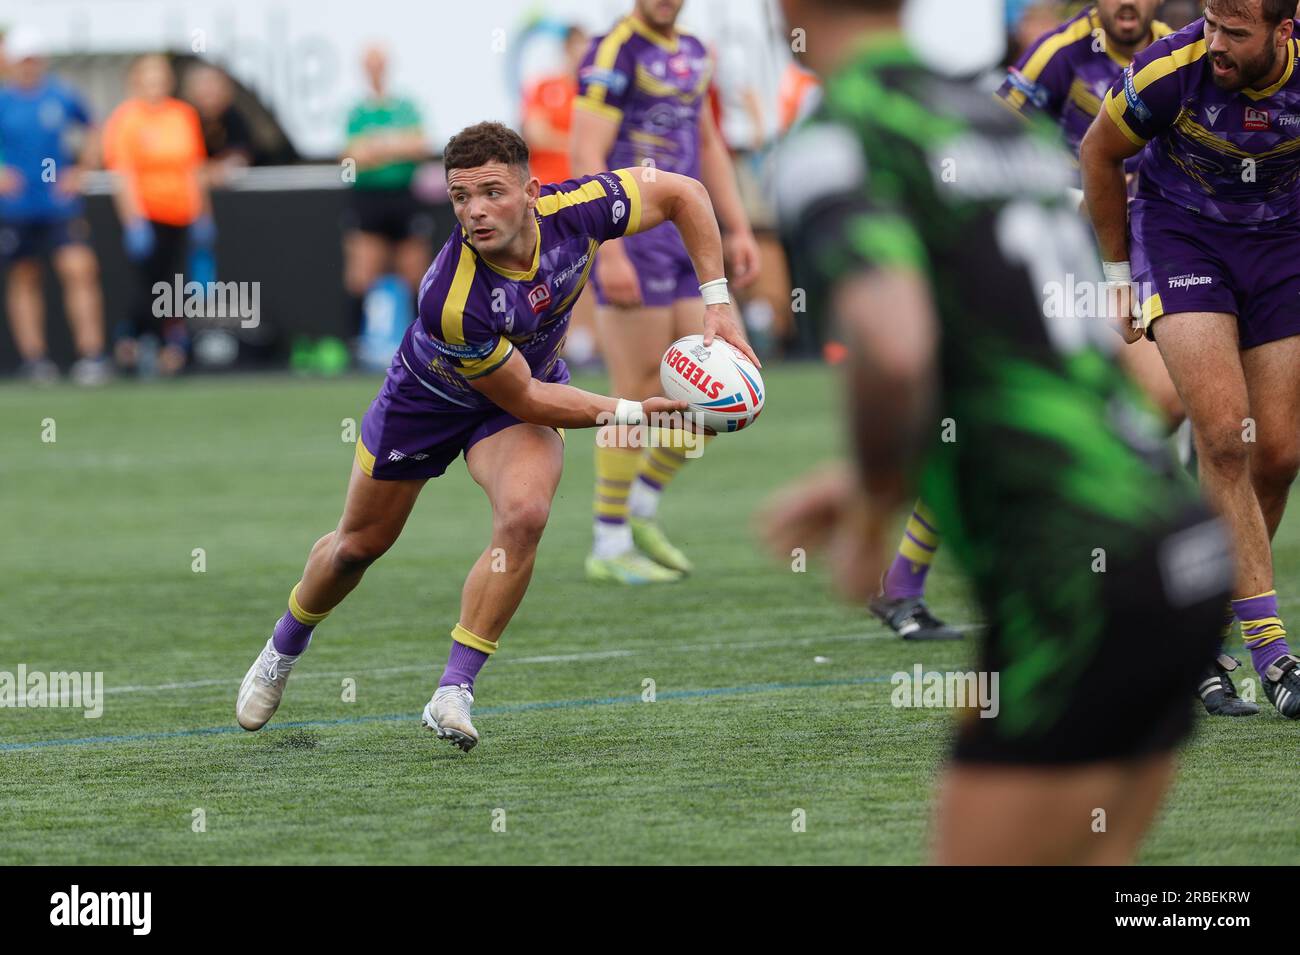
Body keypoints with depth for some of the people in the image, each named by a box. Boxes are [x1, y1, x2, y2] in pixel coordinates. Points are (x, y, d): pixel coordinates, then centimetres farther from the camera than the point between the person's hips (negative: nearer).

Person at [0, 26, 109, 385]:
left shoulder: (63, 96, 1)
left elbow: (90, 133, 18)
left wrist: (80, 170, 5)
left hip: (60, 205, 0)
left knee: (80, 271, -13)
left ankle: (91, 355, -14)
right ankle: (33, 355, 15)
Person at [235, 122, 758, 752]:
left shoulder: (572, 212, -32)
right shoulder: (451, 301, -41)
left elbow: (683, 193, -14)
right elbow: (524, 399, -28)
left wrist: (717, 303, -17)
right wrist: (631, 412, -27)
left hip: (533, 377, 2)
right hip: (429, 394, -2)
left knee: (523, 515, -27)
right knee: (359, 544, 13)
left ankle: (453, 691, -17)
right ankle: (284, 649, 45)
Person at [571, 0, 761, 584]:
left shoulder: (692, 54, 14)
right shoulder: (614, 54, -11)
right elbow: (587, 157, -16)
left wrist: (738, 229, 19)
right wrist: (609, 253, -22)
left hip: (687, 238, 8)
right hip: (631, 239, -8)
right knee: (640, 394, -5)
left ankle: (641, 508, 19)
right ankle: (609, 547, 5)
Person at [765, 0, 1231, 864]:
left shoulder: (837, 141, -7)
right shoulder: (1013, 125, 18)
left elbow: (894, 346, -26)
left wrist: (872, 508, -7)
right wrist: (871, 484, 27)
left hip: (1084, 592, -8)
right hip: (1186, 556, 8)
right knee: (1088, 860, 14)